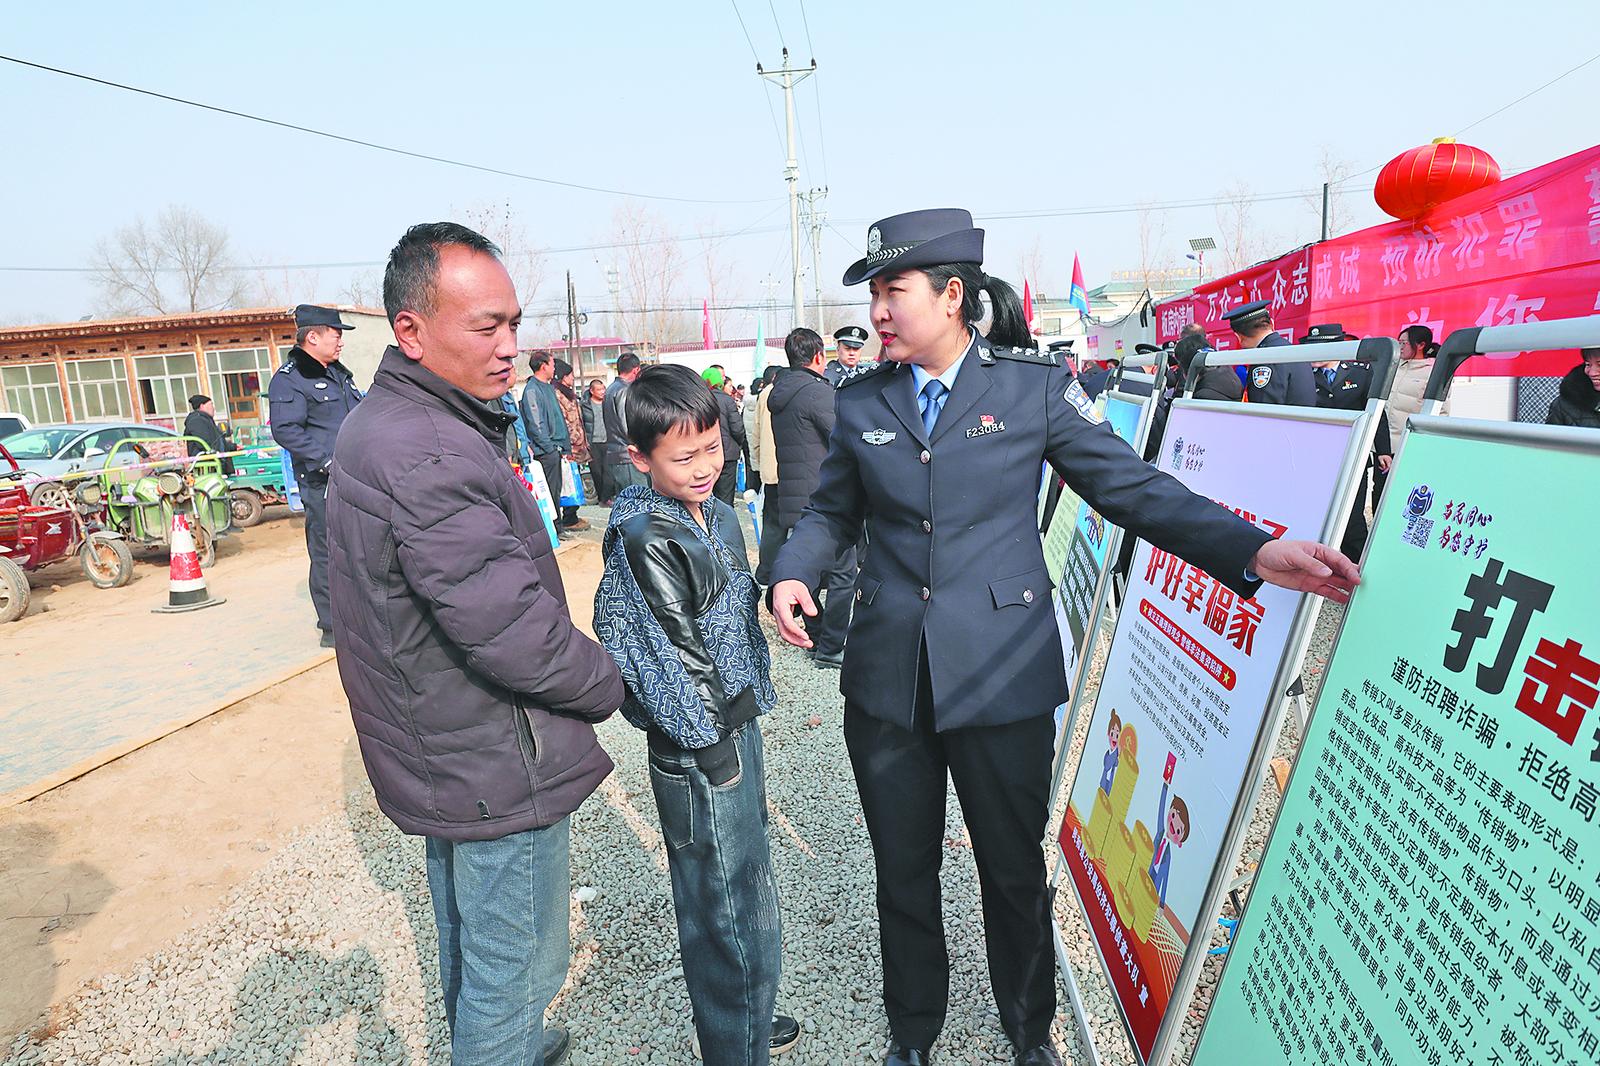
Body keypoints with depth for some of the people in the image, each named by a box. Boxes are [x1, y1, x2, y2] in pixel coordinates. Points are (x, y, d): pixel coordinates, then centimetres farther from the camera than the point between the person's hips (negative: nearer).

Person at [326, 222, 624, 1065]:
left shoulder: (379, 424, 6)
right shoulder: (431, 458, -29)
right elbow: (514, 630, -30)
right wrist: (611, 685, -14)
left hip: (443, 754, 11)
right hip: (494, 771, -11)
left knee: (470, 945, 30)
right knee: (515, 971, 11)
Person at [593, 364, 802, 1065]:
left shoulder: (718, 515, 5)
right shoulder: (648, 539, -21)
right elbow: (680, 658, -21)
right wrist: (717, 752, -16)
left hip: (734, 726, 9)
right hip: (701, 751, -9)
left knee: (745, 889, 26)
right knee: (735, 920, 8)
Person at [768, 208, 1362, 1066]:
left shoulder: (1035, 387, -3)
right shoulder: (861, 402, 5)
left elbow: (1131, 486, -3)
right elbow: (831, 512, 12)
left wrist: (1252, 552, -15)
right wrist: (792, 574, -8)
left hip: (1003, 676, -2)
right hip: (886, 677, 3)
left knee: (1015, 871, 17)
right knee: (903, 874, 18)